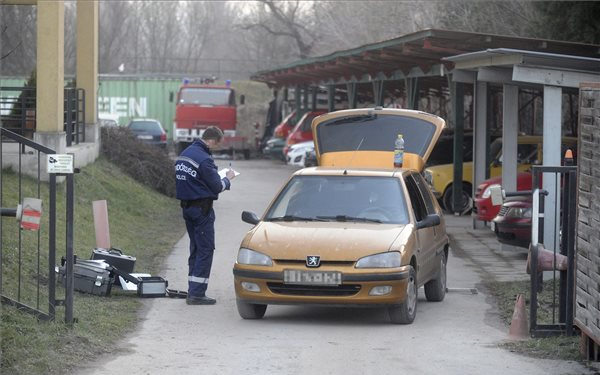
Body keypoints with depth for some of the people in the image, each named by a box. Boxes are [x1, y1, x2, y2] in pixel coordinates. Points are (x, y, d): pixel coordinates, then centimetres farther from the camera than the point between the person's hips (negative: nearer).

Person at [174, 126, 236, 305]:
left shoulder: (184, 154, 10)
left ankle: (193, 291, 17)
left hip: (186, 207, 9)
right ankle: (197, 294, -9)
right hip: (202, 208, -9)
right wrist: (228, 178, 6)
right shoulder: (204, 159, -19)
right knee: (205, 250, -5)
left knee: (195, 248, 16)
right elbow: (217, 186, -15)